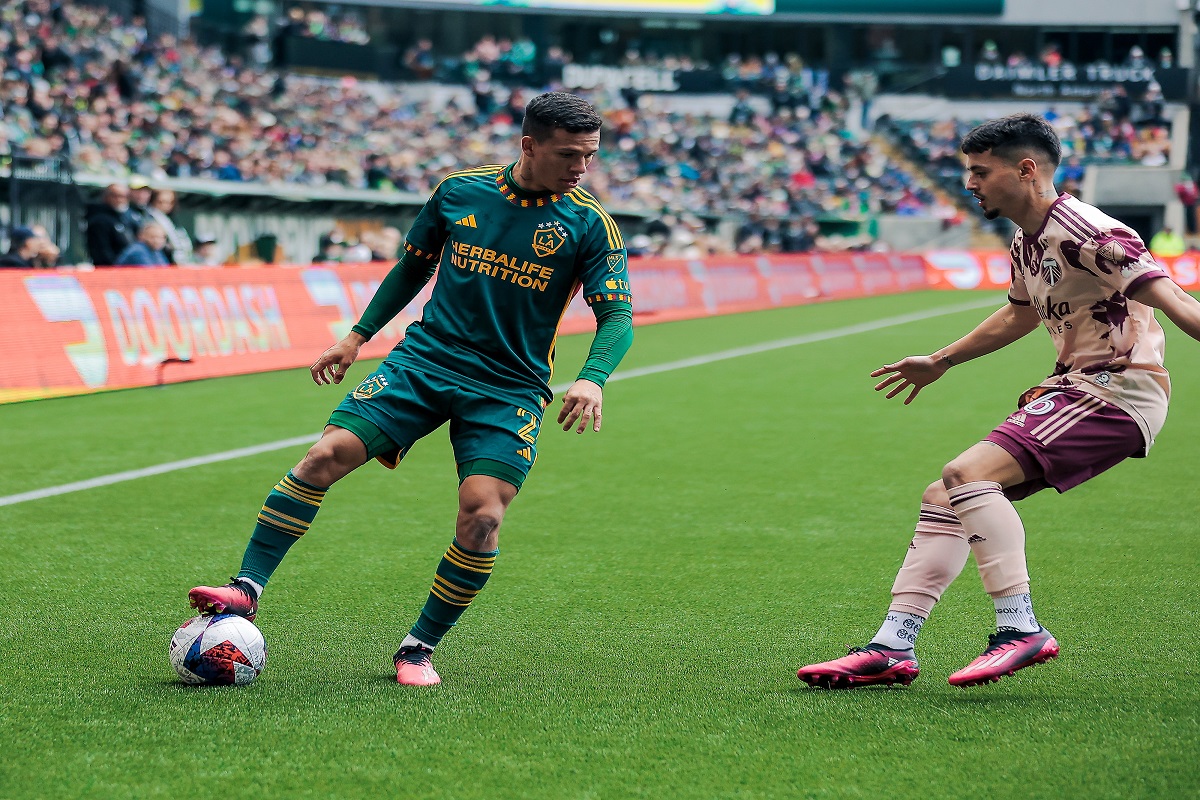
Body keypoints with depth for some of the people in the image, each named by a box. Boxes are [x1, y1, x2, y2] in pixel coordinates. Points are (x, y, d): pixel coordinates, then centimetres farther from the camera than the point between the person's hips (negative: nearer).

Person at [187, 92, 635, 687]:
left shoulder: (591, 224, -3)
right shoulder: (459, 190, 3)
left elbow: (616, 314, -6)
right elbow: (414, 265, 18)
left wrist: (592, 378, -25)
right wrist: (358, 336, 15)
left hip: (508, 391, -1)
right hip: (424, 360, 2)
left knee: (481, 516, -18)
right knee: (326, 456, -15)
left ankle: (419, 649, 1)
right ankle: (247, 590, -7)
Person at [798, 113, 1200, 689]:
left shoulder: (1085, 232, -17)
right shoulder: (1025, 242, 13)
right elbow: (1021, 314, 34)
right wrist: (941, 361, 44)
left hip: (1120, 388, -9)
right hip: (1075, 384, 9)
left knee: (967, 474, -23)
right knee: (943, 498, 4)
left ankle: (1020, 630, -21)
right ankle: (892, 649, 6)